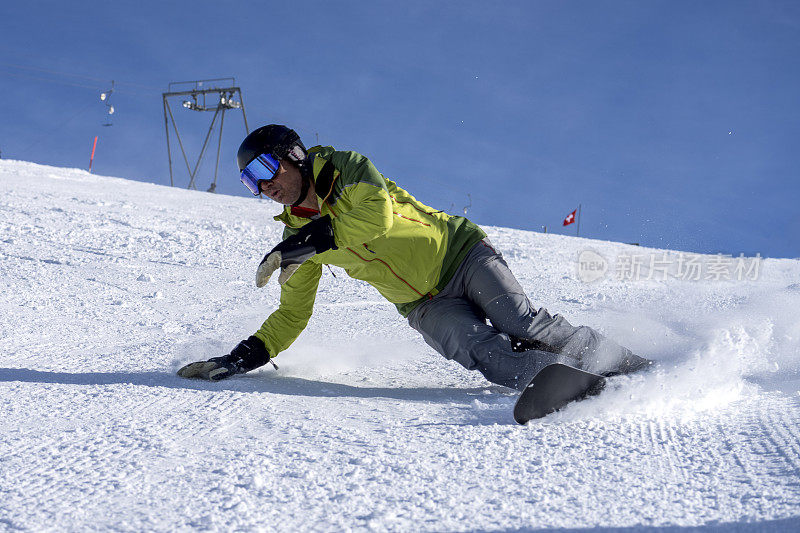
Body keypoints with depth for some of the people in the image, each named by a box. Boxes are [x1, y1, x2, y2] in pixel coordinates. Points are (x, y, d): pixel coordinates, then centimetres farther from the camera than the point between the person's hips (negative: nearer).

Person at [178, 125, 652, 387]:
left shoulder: (347, 169, -6)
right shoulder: (297, 240, 7)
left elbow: (377, 214, -26)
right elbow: (291, 315, 12)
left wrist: (312, 239, -29)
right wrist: (244, 357, -1)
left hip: (461, 253, -3)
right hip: (427, 307, 3)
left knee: (527, 327, -19)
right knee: (487, 354, -25)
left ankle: (632, 367, -5)